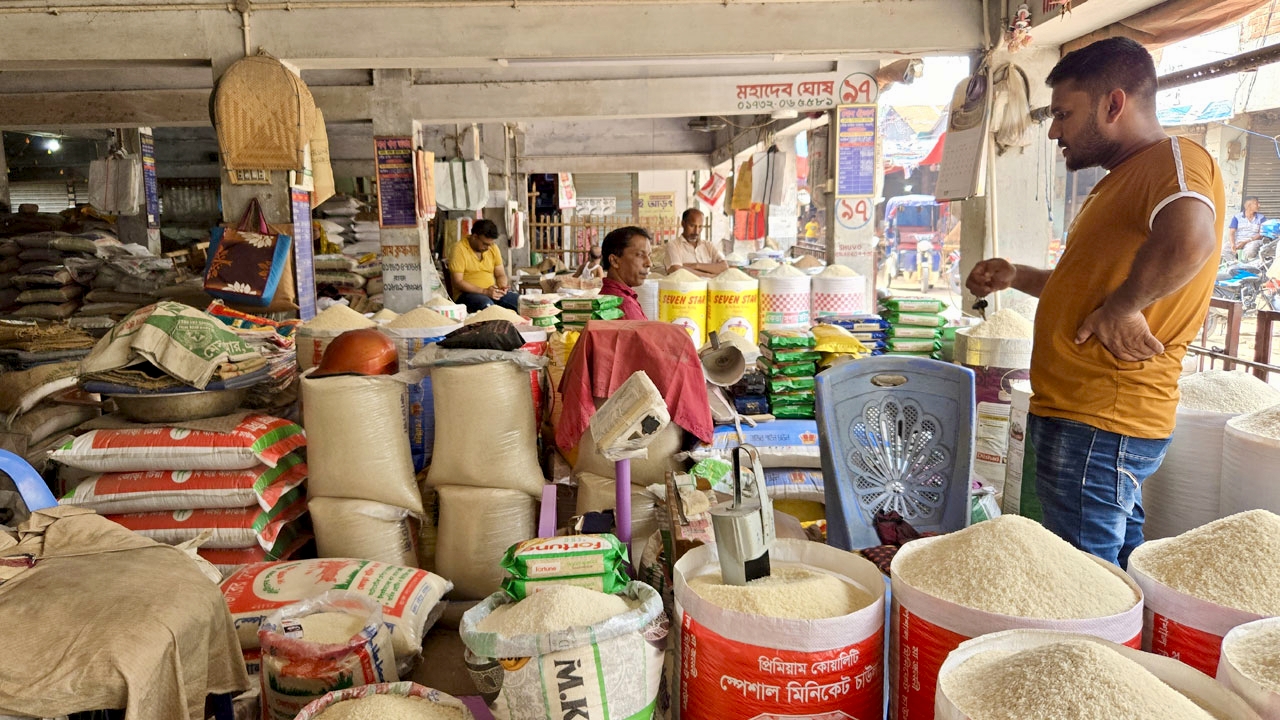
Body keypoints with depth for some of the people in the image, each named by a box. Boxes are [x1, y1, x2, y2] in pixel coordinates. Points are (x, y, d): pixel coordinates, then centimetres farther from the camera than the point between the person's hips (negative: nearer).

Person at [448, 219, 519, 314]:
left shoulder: (493, 248, 9)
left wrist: (502, 286, -10)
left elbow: (500, 275, 14)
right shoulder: (459, 250, -9)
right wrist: (484, 291, -23)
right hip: (467, 293, -5)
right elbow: (458, 282, -14)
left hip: (492, 292, 6)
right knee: (487, 305, -39)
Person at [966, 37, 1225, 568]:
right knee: (1118, 574, 19)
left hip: (1098, 425, -10)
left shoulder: (1175, 160, -12)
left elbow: (1189, 239, -36)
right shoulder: (1123, 180, 21)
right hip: (1080, 416, 10)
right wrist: (1018, 277, 22)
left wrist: (1119, 309, -24)